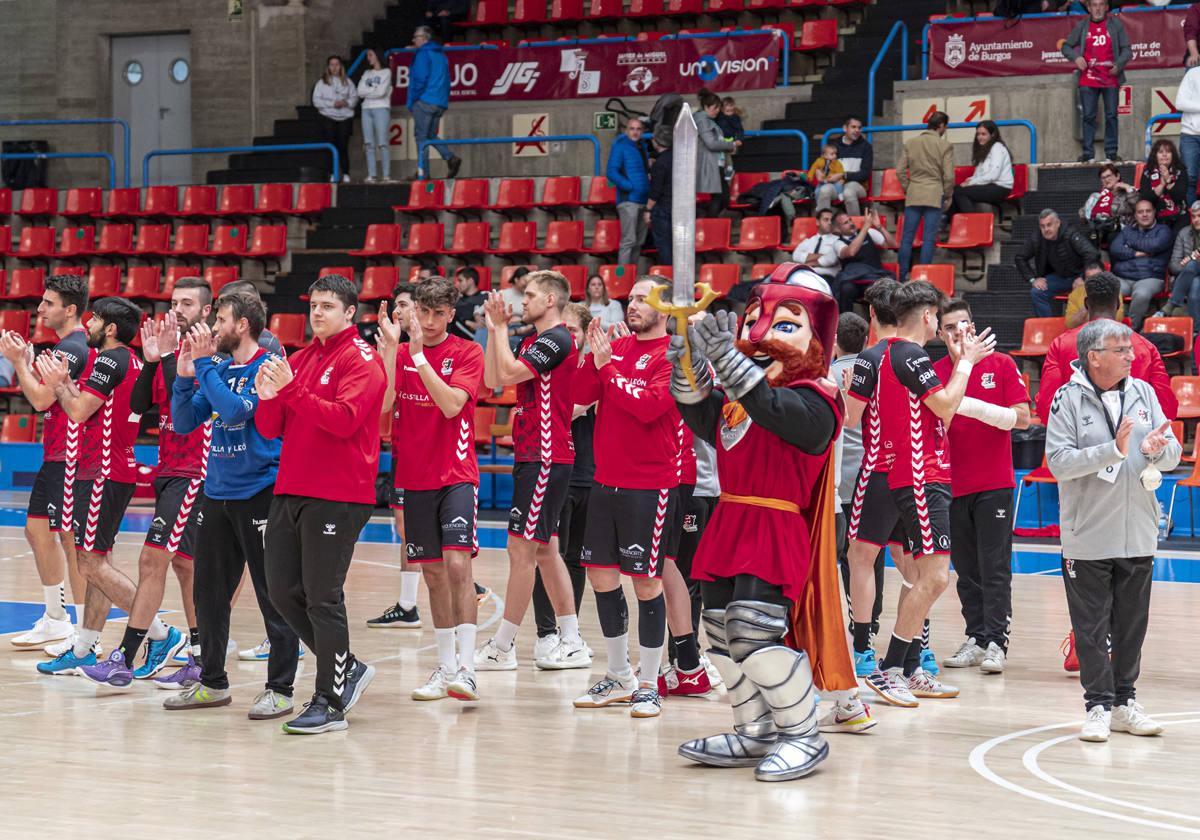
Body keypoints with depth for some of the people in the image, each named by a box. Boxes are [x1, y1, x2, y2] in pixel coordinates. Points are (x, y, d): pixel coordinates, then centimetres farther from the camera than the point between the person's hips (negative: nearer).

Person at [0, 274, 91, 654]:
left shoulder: (72, 349, -17)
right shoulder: (68, 345, 15)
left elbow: (41, 399, -20)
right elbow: (46, 395, 19)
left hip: (70, 458, -11)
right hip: (54, 455, 11)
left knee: (72, 540, -7)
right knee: (37, 530, 15)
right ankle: (55, 622, 24)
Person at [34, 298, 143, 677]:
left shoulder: (110, 361, -15)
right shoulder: (130, 362, 15)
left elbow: (79, 411, -16)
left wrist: (57, 384, 0)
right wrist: (65, 380, 17)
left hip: (103, 473, -10)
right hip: (119, 471, 10)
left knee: (93, 564, -9)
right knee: (95, 563, 11)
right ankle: (82, 652, 15)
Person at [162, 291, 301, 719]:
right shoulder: (217, 369, 11)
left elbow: (235, 410, -25)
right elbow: (184, 422, 10)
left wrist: (204, 364, -18)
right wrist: (184, 376, -3)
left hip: (258, 493, -8)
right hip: (217, 492, 8)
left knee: (272, 594, -3)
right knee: (209, 591, 12)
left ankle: (280, 689, 2)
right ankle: (212, 682, 23)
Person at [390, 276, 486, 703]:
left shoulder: (467, 352, -3)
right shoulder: (400, 354, 7)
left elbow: (451, 404, -17)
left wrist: (419, 356, -22)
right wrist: (390, 349, -17)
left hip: (456, 475, -4)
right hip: (415, 478, 4)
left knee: (457, 563, -18)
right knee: (433, 573, 9)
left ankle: (466, 668, -21)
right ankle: (446, 667, 17)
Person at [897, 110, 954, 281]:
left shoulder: (910, 143, 6)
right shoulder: (945, 145, -4)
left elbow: (900, 170, 4)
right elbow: (949, 175, -6)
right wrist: (947, 197, 7)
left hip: (913, 195, 3)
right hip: (935, 195, -3)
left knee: (907, 237, 6)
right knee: (928, 239, -1)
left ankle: (902, 277, 4)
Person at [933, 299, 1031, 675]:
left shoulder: (1001, 365, 1)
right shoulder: (935, 372, 5)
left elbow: (1022, 418, -4)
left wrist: (973, 407, -17)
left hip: (995, 484, -3)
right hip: (953, 485, 3)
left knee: (995, 567, -5)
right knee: (966, 569, 7)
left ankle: (996, 643, -6)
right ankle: (976, 639, 12)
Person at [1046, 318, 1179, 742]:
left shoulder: (1143, 393, 5)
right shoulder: (1069, 398, -8)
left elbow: (1174, 455, 5)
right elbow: (1058, 462, -16)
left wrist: (1158, 449, -18)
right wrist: (1114, 450, -23)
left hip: (1139, 534, 4)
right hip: (1088, 536, -4)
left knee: (1132, 624, 11)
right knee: (1091, 627, 1)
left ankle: (1124, 703, 20)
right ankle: (1099, 706, 8)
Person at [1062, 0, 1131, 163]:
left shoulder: (1115, 24, 3)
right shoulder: (1082, 26, 7)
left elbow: (1127, 50, 3)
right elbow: (1066, 46, 12)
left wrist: (1118, 65, -14)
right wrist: (1075, 57, -8)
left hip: (1110, 78, -1)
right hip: (1088, 80, 1)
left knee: (1111, 116, 1)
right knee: (1088, 116, 1)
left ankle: (1111, 152, 7)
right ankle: (1088, 152, 5)